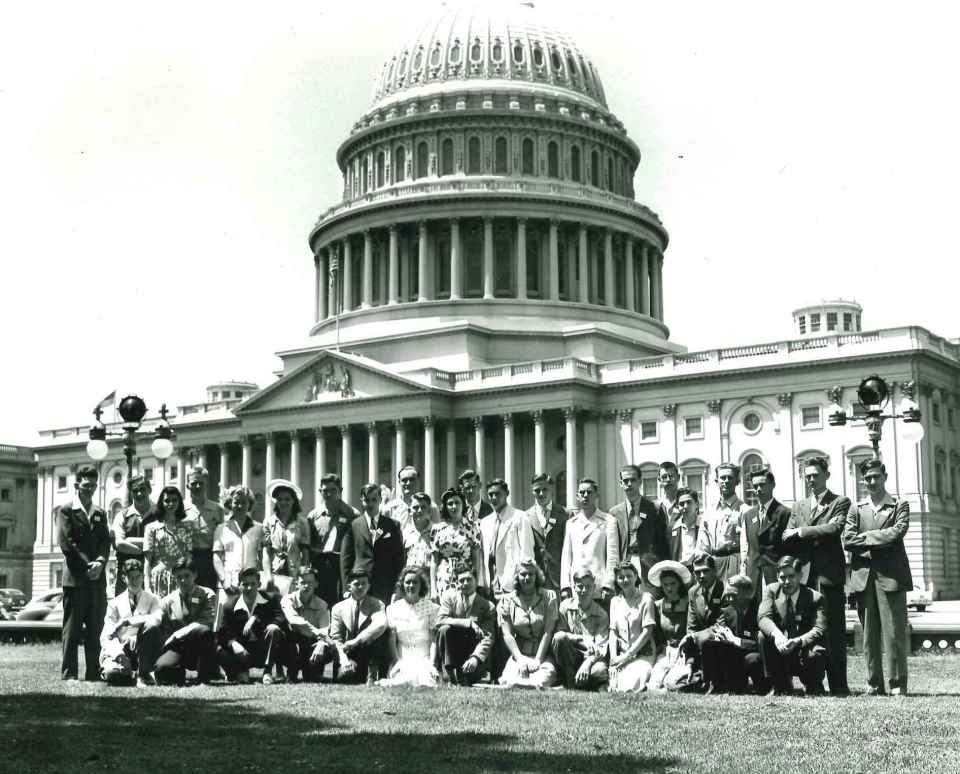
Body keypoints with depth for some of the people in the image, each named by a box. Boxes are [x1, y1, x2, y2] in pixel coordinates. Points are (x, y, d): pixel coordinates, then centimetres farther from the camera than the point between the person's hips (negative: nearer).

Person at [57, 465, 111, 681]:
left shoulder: (100, 513, 18)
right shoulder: (64, 510, 1)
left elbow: (106, 542, 10)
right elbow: (66, 543, -8)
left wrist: (100, 562, -9)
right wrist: (87, 566, -13)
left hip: (98, 579, 5)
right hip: (75, 578, -5)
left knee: (95, 630, 5)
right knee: (72, 630, -4)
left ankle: (94, 675, 9)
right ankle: (68, 675, -2)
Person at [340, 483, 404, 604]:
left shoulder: (392, 525, 9)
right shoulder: (353, 525, 7)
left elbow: (398, 557, 9)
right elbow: (346, 558, 7)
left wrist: (397, 586, 2)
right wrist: (347, 586, 1)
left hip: (385, 586, 1)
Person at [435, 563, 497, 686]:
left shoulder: (487, 606, -4)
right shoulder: (449, 596, 0)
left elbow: (487, 638, -13)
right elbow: (440, 620, -16)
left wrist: (475, 657, -31)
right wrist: (468, 622, -23)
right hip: (452, 649, 1)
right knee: (444, 629, -29)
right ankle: (450, 675, -25)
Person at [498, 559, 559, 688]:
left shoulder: (548, 597, 2)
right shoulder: (507, 600, 6)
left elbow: (548, 632, -5)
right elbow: (507, 634, -1)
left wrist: (538, 660, -14)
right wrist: (520, 658, -14)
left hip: (543, 654, 0)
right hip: (519, 654, 0)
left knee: (542, 681, -29)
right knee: (511, 682, -29)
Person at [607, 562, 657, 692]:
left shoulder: (645, 598, -1)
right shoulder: (615, 601, 15)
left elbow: (647, 632, -7)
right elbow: (613, 631, 10)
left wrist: (627, 655, -11)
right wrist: (613, 657, -7)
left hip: (643, 653, -3)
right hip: (621, 654, 3)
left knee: (629, 687, -27)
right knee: (614, 686, -24)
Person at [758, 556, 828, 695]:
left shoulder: (814, 597, -7)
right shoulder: (771, 591, 0)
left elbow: (819, 630, -19)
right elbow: (763, 618, -16)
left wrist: (797, 642, -37)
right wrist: (776, 635, -38)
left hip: (804, 654, -3)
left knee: (816, 655, -35)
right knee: (763, 636, -24)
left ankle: (813, 687, 2)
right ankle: (780, 684, -6)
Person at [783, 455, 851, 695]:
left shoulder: (840, 502, 5)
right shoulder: (799, 506, 20)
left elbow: (834, 528, -12)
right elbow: (787, 539, 12)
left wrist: (801, 532, -6)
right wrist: (817, 537, -5)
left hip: (829, 575, -4)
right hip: (804, 575, 4)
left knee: (834, 631, -5)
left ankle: (838, 685, -3)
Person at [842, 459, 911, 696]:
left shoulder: (900, 506, 8)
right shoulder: (856, 509, 14)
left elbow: (897, 532, -8)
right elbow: (847, 541, 2)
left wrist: (867, 536, -3)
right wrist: (879, 541, -5)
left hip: (891, 576, -3)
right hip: (863, 576, 3)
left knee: (894, 632, -5)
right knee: (869, 634, 4)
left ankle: (897, 684, 0)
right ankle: (875, 684, 9)